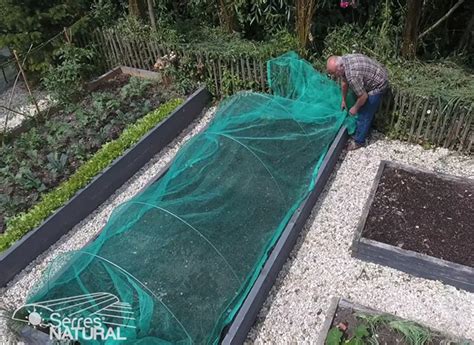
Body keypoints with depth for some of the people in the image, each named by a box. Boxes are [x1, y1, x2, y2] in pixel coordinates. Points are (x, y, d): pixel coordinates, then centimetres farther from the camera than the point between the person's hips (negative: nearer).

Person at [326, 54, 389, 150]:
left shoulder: (352, 75, -37)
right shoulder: (343, 60, -8)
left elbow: (363, 96, -27)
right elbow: (344, 82, 8)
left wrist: (355, 108, -9)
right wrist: (343, 100, 16)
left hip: (378, 85, -9)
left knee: (364, 114, 1)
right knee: (368, 110, 24)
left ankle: (359, 141, 16)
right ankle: (364, 132, 42)